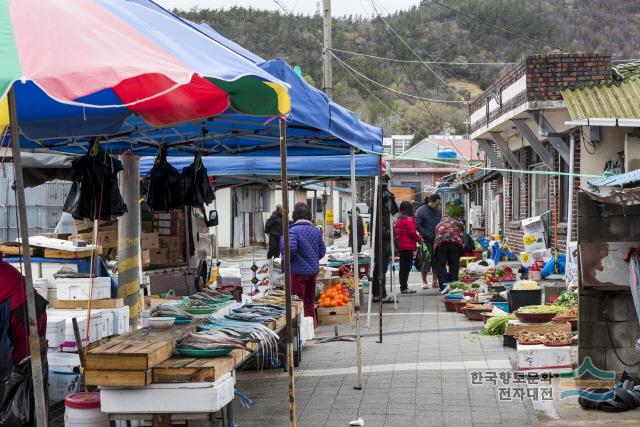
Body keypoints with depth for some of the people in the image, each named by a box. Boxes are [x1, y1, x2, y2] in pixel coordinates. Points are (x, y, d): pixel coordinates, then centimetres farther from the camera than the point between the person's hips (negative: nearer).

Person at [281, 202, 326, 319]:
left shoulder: (293, 230, -14)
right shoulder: (316, 230, 5)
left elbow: (291, 249, -25)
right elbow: (322, 251, 8)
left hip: (298, 271, -6)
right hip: (313, 271, 6)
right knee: (309, 302, 17)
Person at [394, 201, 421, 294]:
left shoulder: (398, 219, 14)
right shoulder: (409, 219, -12)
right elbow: (412, 233, -16)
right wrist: (419, 239, -1)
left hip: (400, 247, 9)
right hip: (408, 247, -8)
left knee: (403, 267, 13)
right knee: (407, 267, -6)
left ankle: (403, 286, 17)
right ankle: (404, 287, -9)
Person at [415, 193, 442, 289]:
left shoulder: (438, 212, 14)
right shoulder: (421, 211, -4)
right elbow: (417, 225, -10)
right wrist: (427, 235, -14)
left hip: (436, 240, 5)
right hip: (426, 241, -5)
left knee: (436, 261, 3)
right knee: (426, 261, -3)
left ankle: (435, 281, 12)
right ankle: (424, 282, 7)